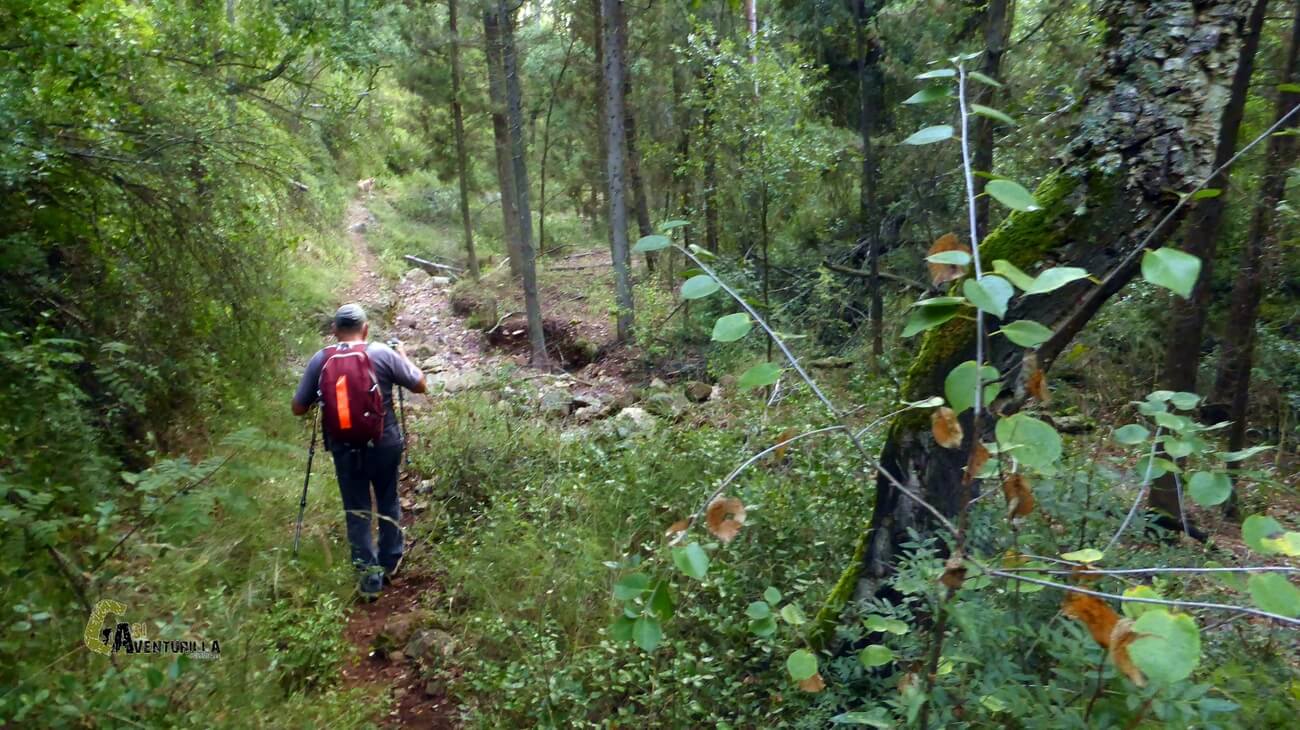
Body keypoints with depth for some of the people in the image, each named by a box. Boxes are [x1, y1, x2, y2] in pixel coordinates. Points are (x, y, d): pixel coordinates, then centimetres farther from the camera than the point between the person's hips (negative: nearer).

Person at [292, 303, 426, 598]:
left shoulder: (320, 360, -5)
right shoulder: (383, 353, -10)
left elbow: (298, 408, -1)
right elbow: (420, 385, -2)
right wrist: (404, 356, 13)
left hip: (344, 448, 1)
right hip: (384, 443, 0)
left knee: (356, 510, 13)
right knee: (388, 502, 19)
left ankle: (369, 573, 13)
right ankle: (390, 562, 33)